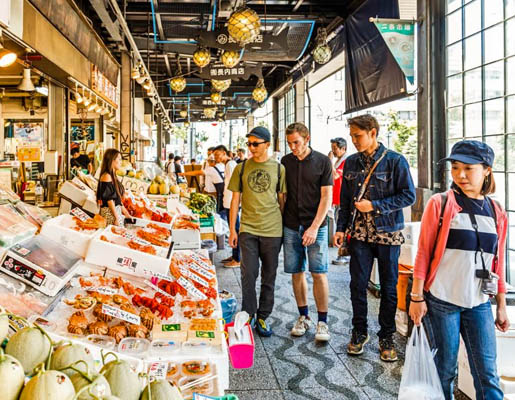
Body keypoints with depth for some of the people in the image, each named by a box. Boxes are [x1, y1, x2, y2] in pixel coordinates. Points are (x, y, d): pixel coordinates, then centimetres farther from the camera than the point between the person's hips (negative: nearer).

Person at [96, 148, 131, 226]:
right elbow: (109, 199, -17)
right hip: (110, 212, -9)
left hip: (116, 210, 9)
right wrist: (116, 217, -18)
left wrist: (123, 210, 19)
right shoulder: (106, 176, -12)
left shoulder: (112, 176, 15)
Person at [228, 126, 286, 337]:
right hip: (248, 229, 0)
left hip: (272, 230, 0)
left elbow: (282, 200, 8)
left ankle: (262, 317, 22)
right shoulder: (242, 168, 5)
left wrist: (285, 228, 7)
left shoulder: (278, 168, 4)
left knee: (269, 276, 8)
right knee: (248, 274, -1)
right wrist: (232, 229, 3)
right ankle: (249, 315, 16)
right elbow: (235, 199, 7)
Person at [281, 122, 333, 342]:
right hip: (291, 226, 3)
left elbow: (326, 197, -5)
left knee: (319, 273, -5)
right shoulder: (285, 162, 7)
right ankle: (303, 317, 21)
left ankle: (322, 322, 6)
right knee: (297, 272, 7)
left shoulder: (322, 161, -3)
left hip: (315, 226, -3)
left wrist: (314, 227, -12)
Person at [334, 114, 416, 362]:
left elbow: (408, 196, -9)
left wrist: (375, 206, -15)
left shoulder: (395, 161, -7)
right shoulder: (351, 163, 7)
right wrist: (341, 228, 7)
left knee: (388, 287, 7)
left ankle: (386, 337, 21)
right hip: (360, 234, 3)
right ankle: (359, 332, 23)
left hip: (388, 234, -3)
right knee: (357, 285, 5)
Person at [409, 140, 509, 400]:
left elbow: (498, 263, 13)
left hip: (479, 304, 3)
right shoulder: (440, 204, -5)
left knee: (487, 374, 3)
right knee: (445, 369, 7)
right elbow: (423, 253, -5)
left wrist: (502, 306, 14)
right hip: (441, 301, -3)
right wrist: (416, 297, -7)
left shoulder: (497, 213, 7)